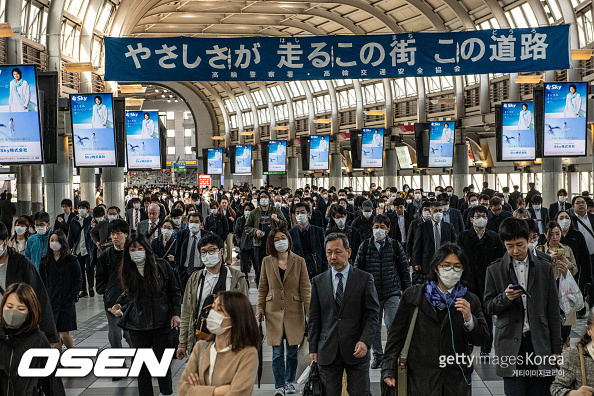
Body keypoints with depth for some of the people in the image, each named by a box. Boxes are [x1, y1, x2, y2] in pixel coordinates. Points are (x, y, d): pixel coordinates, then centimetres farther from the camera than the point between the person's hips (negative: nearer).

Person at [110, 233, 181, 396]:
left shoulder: (162, 266, -2)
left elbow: (174, 292, 4)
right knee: (142, 366, 7)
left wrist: (176, 313, -3)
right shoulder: (127, 271, 5)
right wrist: (121, 308, -3)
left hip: (161, 323, -2)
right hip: (137, 326, 2)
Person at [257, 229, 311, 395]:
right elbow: (262, 288, 9)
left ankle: (290, 381, 24)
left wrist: (310, 313, -7)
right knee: (277, 352, -1)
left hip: (294, 311, 0)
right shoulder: (267, 262, 4)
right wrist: (260, 309, 1)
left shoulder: (299, 261, 0)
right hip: (274, 312, 1)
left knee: (292, 350, 6)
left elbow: (306, 289, -1)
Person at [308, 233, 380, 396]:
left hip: (356, 350, -2)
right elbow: (314, 318, 10)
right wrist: (313, 348, 5)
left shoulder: (365, 279, 2)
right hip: (328, 351, 2)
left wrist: (365, 341, -14)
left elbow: (373, 314, -2)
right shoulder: (318, 281, 8)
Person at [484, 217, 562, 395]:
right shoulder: (495, 270, 5)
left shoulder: (545, 268, 8)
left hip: (539, 344, 1)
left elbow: (553, 312, 9)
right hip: (511, 344, -1)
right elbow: (487, 307, 5)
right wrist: (505, 297, -16)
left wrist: (556, 349, 5)